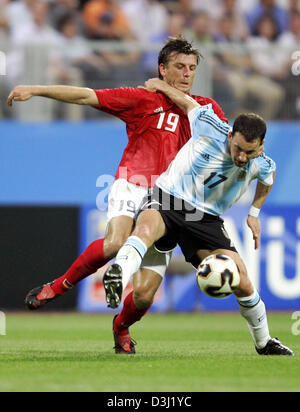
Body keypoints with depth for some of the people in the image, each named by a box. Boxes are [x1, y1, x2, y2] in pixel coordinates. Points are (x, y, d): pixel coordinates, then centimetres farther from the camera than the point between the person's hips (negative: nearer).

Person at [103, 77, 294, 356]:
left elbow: (269, 177, 21)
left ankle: (264, 342, 22)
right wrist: (161, 86, 16)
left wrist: (254, 213, 22)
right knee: (147, 224, -41)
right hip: (167, 199, -3)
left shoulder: (262, 165, -6)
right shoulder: (210, 129, -17)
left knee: (242, 283, -3)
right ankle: (118, 276, -69)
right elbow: (189, 103, 4)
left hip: (206, 220, 3)